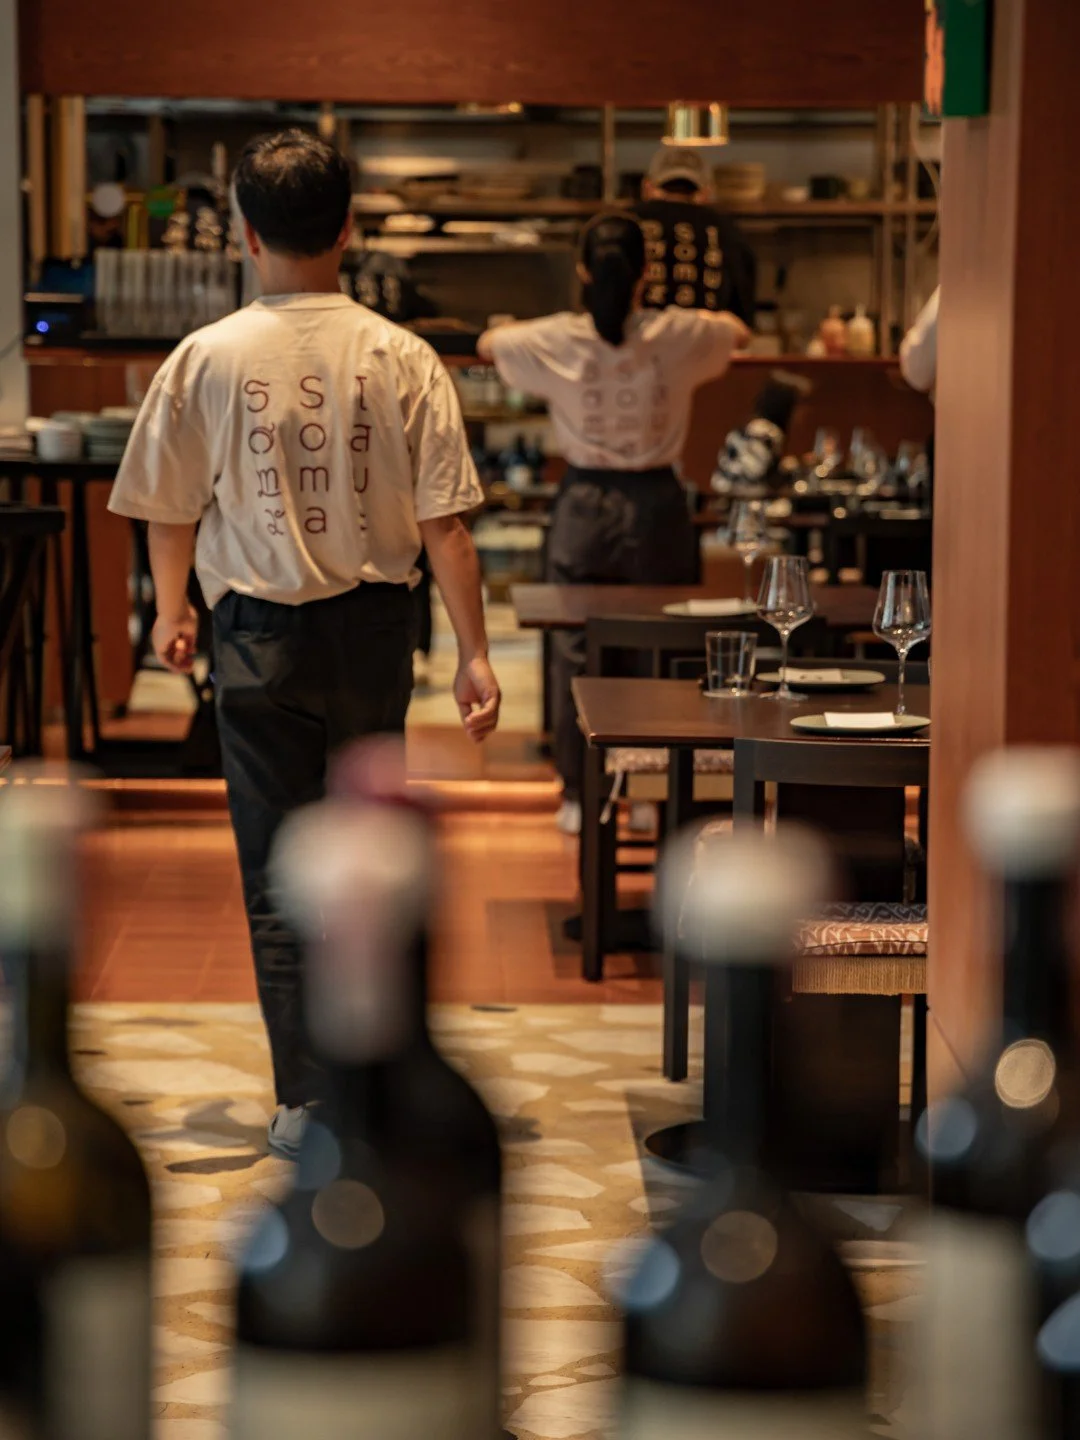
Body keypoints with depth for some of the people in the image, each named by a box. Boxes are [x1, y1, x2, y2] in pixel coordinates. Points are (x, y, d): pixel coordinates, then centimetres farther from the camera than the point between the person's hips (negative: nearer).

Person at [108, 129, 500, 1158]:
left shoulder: (206, 359, -7)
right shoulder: (401, 359, -6)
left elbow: (168, 510, 3)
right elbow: (444, 523, -8)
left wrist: (170, 613, 21)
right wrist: (473, 653, -2)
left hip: (260, 638, -1)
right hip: (373, 630, 2)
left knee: (278, 867, 5)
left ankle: (307, 1100, 3)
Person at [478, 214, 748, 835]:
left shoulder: (557, 341, -8)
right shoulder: (678, 335, -7)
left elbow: (489, 343, 12)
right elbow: (738, 331, 16)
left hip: (585, 505, 0)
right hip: (658, 502, 0)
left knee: (575, 651, 10)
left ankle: (579, 796, 15)